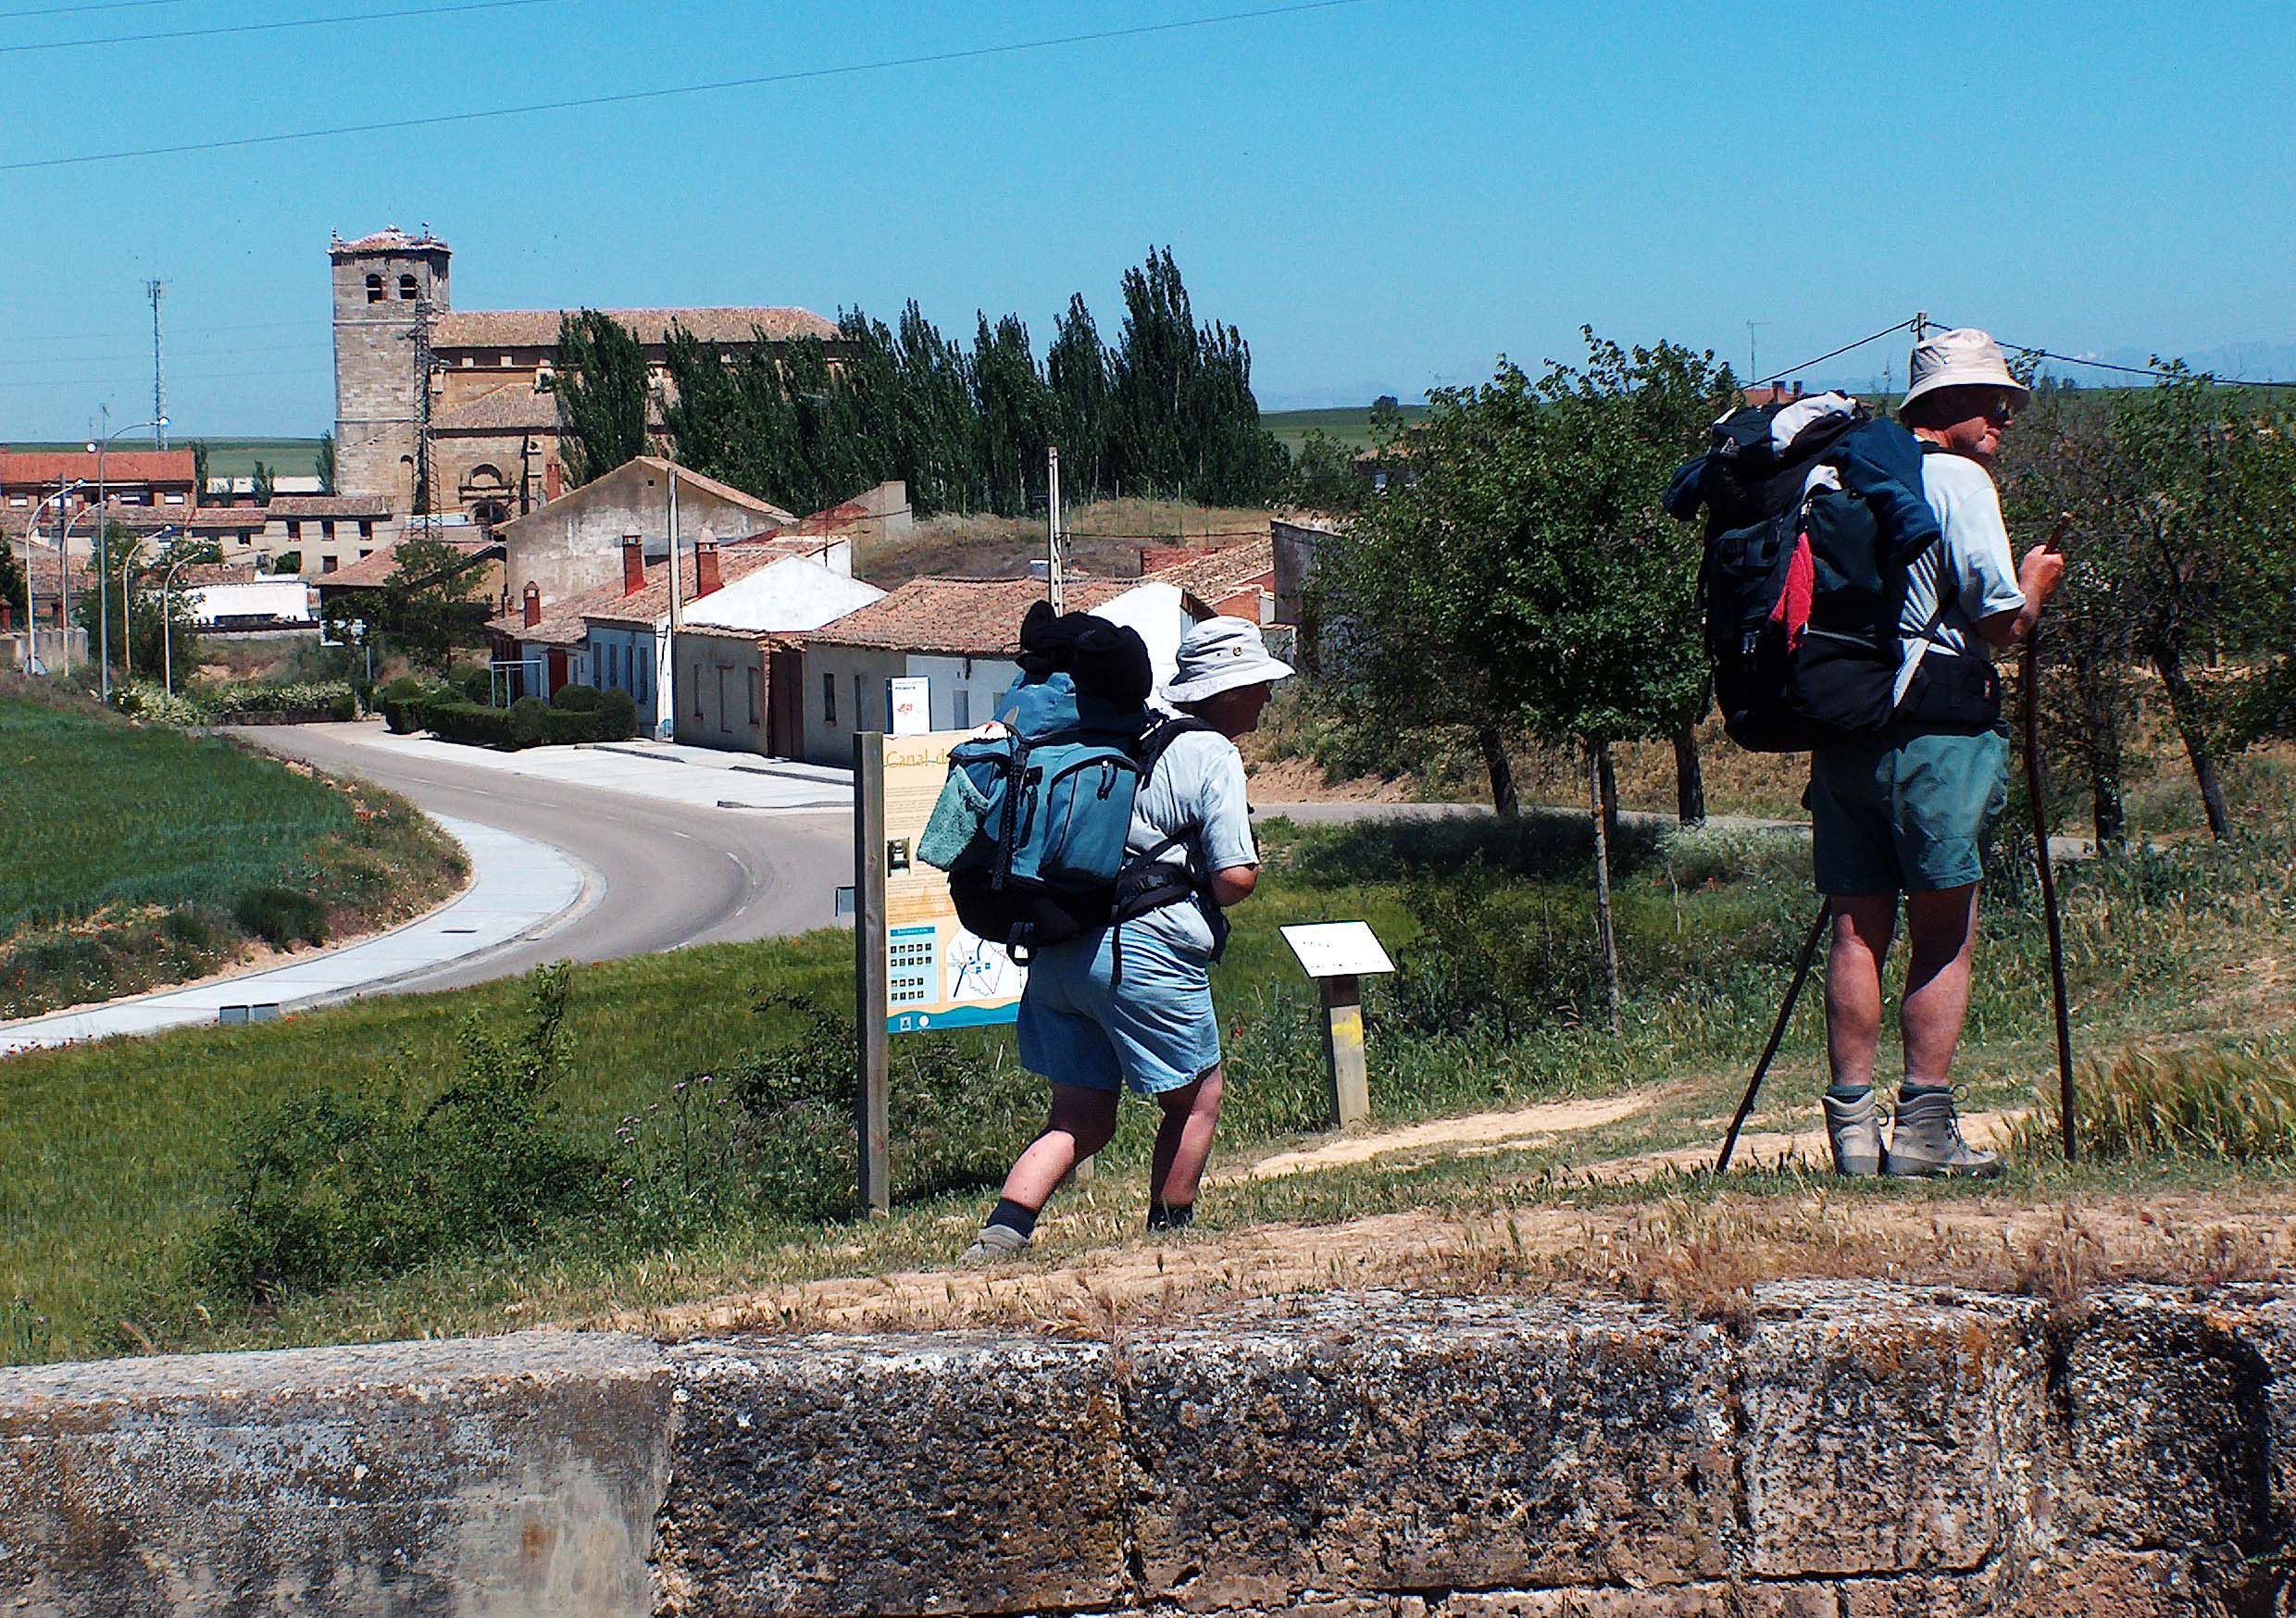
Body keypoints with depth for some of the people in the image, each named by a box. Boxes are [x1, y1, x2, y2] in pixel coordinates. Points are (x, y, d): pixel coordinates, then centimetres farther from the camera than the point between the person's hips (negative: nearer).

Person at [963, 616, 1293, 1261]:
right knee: (1198, 1096, 15)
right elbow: (1234, 877, -14)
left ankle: (997, 1239, -3)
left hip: (1056, 953, 7)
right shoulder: (1214, 756, -6)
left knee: (1081, 1121, 12)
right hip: (1143, 950, -7)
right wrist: (1254, 870, 8)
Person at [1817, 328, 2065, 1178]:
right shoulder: (1958, 481, -6)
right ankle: (1923, 1130, -2)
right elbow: (2001, 621, -10)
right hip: (1929, 732, -6)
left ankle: (1852, 1125, 5)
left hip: (1838, 727, 6)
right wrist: (2037, 581, 9)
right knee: (1944, 937, 0)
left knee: (1856, 930, 7)